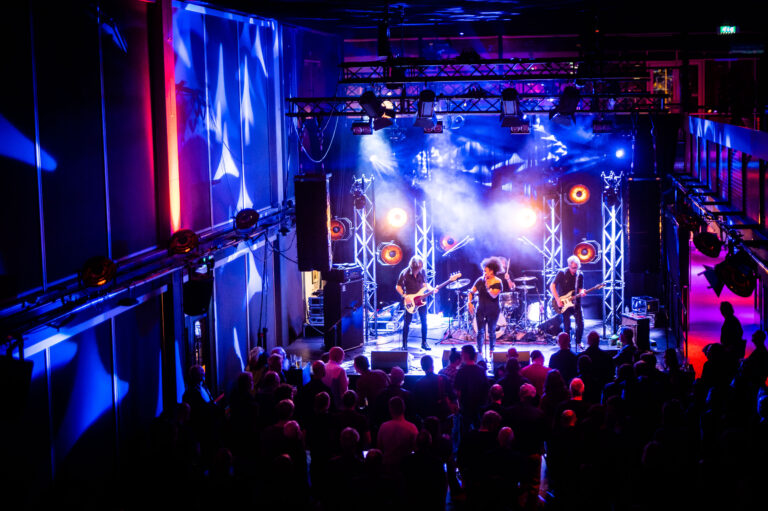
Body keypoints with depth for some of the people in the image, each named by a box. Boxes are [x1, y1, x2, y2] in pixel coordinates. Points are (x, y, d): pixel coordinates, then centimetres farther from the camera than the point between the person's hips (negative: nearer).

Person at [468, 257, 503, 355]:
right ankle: (479, 352, 9)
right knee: (480, 331, 0)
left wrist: (488, 286, -28)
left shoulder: (497, 282, -9)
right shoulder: (480, 280, 1)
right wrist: (469, 302, -11)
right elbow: (472, 292, 3)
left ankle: (491, 351, 24)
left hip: (493, 311, -2)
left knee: (491, 331, 9)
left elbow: (494, 295, -22)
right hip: (481, 310, 2)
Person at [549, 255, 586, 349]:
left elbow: (580, 288, 11)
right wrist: (557, 299, -14)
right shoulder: (562, 273, -8)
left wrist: (581, 292, -14)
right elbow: (552, 286, -8)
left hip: (576, 303, 3)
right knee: (566, 326, -4)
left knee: (580, 324, -2)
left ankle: (578, 341, 21)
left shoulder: (580, 275, 3)